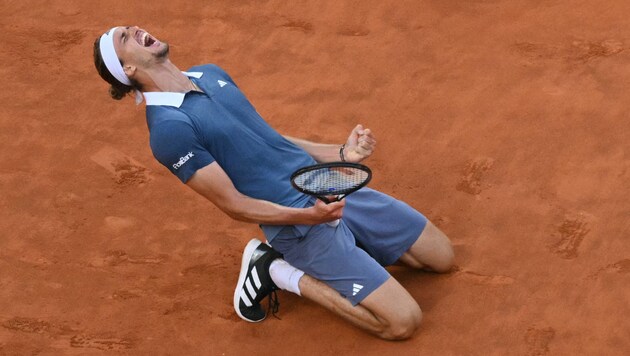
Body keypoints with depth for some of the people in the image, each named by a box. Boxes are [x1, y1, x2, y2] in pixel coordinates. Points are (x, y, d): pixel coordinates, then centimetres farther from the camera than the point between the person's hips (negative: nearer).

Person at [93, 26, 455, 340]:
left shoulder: (210, 74, 8)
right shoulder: (168, 128, -18)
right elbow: (235, 205, -16)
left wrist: (341, 154, 7)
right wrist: (307, 215, -28)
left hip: (332, 187, 8)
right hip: (300, 224, -8)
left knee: (441, 256, 13)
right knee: (403, 321, -11)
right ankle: (280, 272, 1)